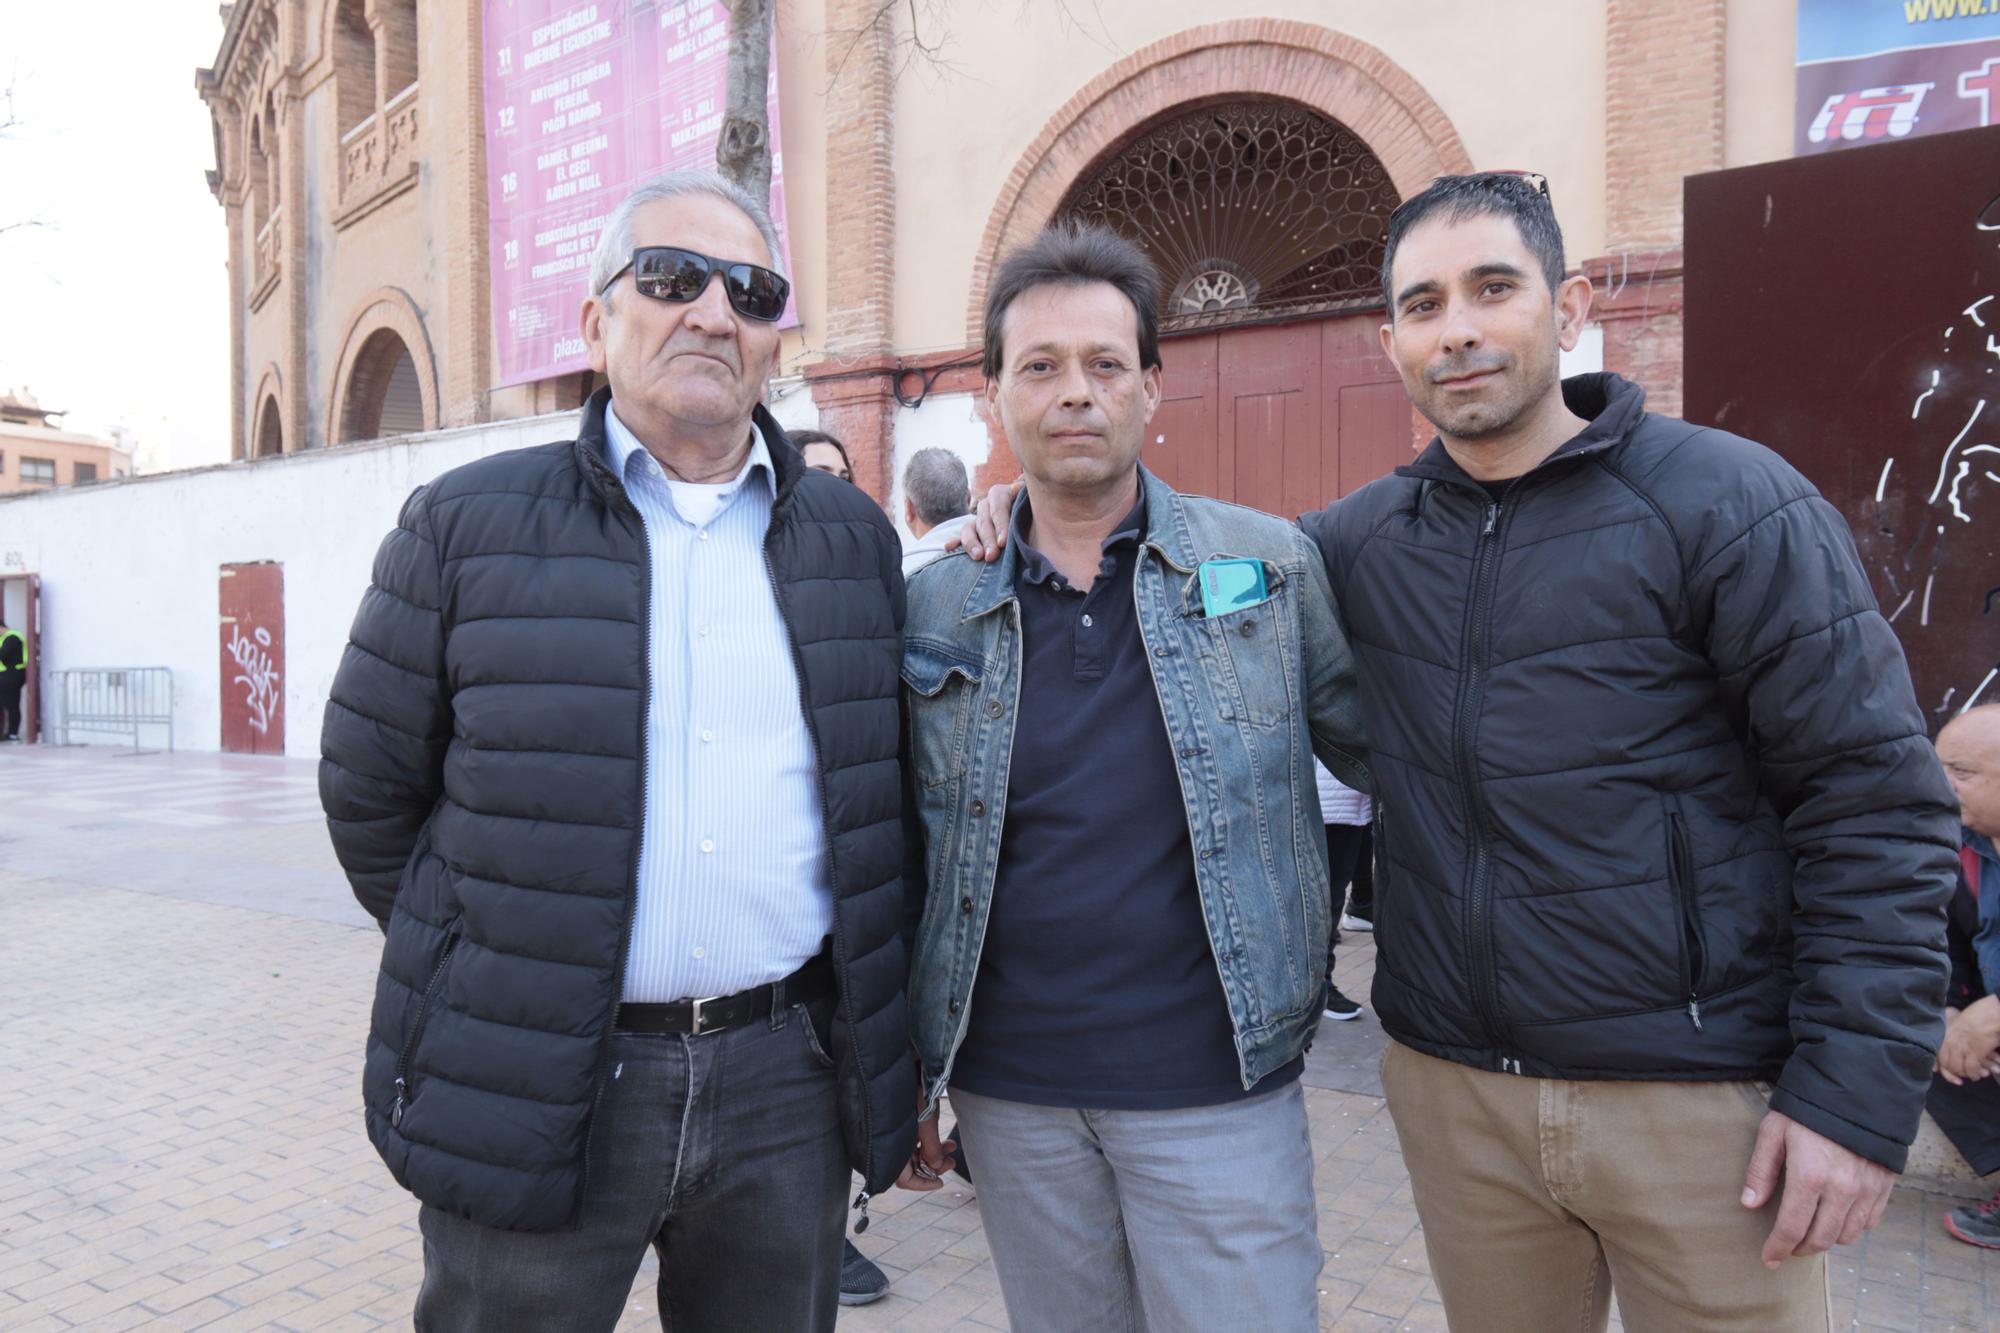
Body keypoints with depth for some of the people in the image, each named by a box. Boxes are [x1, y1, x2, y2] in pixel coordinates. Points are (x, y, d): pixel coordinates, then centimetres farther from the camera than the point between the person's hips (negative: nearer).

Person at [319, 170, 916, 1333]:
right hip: (530, 1094, -2)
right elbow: (370, 790, 5)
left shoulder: (855, 537, 6)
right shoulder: (469, 526, -1)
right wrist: (476, 960, 5)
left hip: (788, 1080, 3)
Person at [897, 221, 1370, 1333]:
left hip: (1217, 1087, -1)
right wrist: (906, 1072, 8)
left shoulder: (1272, 566, -3)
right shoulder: (935, 608, 1)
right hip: (1011, 1095, 2)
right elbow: (906, 858, 6)